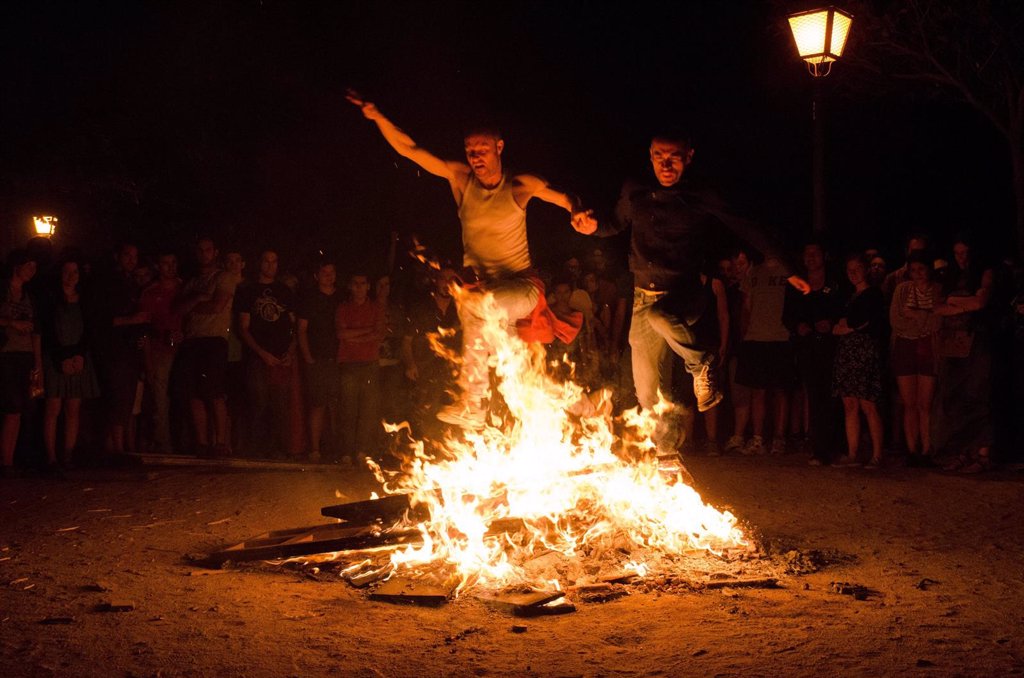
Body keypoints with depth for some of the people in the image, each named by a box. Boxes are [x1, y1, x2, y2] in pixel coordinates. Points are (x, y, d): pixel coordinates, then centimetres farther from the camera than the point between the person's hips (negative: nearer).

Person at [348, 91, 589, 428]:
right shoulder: (461, 178, -1)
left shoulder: (520, 186, -7)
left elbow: (566, 198, 1)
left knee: (475, 304, -33)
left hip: (520, 288, -4)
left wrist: (578, 213, -22)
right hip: (481, 287, 4)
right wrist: (378, 117, -18)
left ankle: (472, 403, -30)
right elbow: (410, 150, -6)